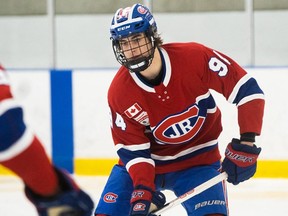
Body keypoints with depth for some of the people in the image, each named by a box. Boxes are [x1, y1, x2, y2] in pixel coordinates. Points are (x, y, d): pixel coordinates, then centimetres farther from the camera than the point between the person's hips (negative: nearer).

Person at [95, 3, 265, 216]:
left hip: (197, 160, -2)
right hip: (145, 161, 2)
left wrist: (247, 142, -24)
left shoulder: (194, 58, -23)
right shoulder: (119, 93, -17)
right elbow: (133, 149, -12)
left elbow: (247, 89, -18)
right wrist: (142, 190, -28)